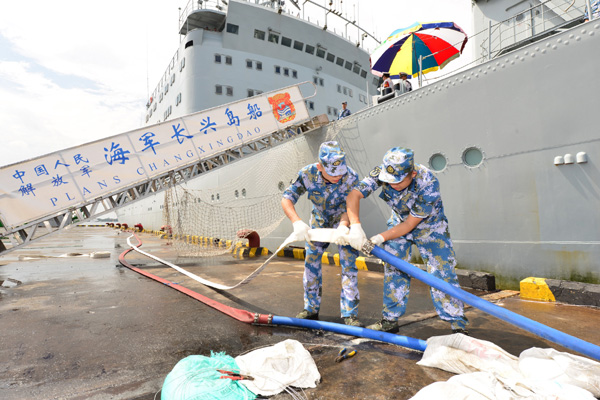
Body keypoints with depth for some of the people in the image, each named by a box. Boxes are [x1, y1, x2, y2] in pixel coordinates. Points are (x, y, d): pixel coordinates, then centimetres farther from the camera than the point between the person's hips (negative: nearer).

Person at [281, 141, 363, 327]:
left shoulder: (351, 177, -30)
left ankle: (350, 314, 3)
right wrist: (297, 222, -44)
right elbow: (286, 198, -27)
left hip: (343, 221, -2)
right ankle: (311, 308, 23)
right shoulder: (308, 174, -27)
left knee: (349, 265, -9)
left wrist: (343, 225, -48)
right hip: (319, 220, 2)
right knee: (311, 263, 5)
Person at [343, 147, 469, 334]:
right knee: (393, 269, 2)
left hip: (429, 226, -3)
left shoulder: (428, 184, -36)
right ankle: (390, 320, 15)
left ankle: (458, 324, 8)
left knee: (441, 272, -8)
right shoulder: (381, 172, -27)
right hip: (399, 222, 4)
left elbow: (410, 224, -29)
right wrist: (355, 226, -43)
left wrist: (380, 238, -34)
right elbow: (354, 194, -29)